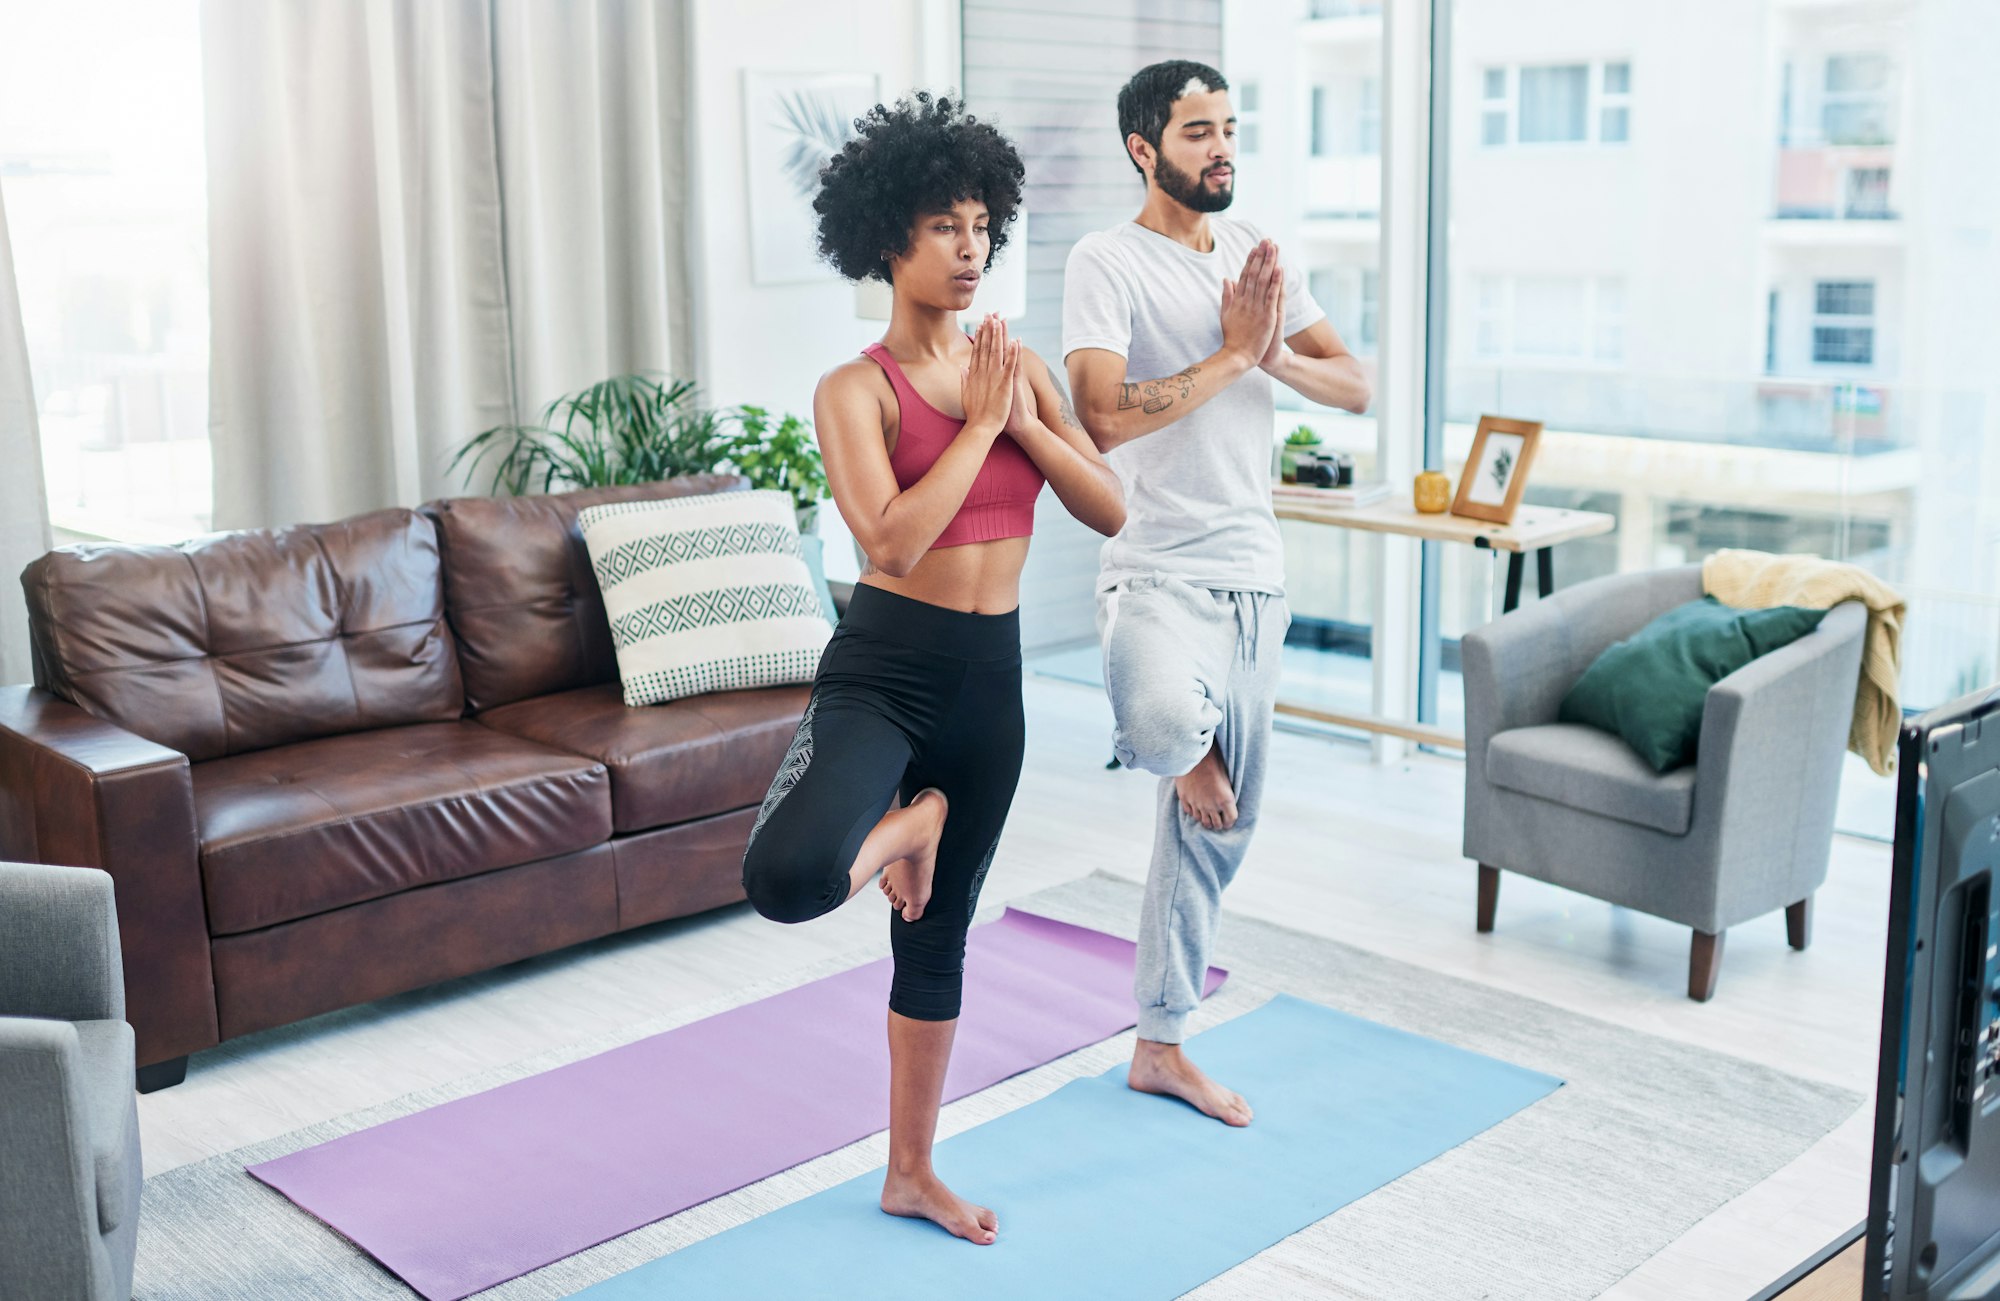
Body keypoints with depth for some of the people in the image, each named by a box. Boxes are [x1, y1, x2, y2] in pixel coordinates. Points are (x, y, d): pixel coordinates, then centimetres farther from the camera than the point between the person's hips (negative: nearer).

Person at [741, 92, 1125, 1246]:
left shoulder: (1018, 366, 7)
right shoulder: (856, 389, -10)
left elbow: (1112, 510, 3)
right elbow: (894, 542, -24)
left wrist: (1023, 420, -10)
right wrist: (978, 423, -17)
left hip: (990, 677, 5)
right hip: (883, 669, -5)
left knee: (940, 936, 16)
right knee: (789, 879, -32)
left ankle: (912, 1172, 33)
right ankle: (904, 824, 4)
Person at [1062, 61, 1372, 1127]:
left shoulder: (1254, 252, 13)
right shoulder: (1106, 261, -8)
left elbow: (1356, 387, 10)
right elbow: (1104, 417, -22)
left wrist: (1277, 354, -10)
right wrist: (1230, 356, -17)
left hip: (1253, 572, 7)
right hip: (1157, 571, -6)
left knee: (1216, 827, 11)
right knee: (1162, 722, -39)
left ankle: (1160, 1044, 26)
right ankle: (1183, 748, 1)